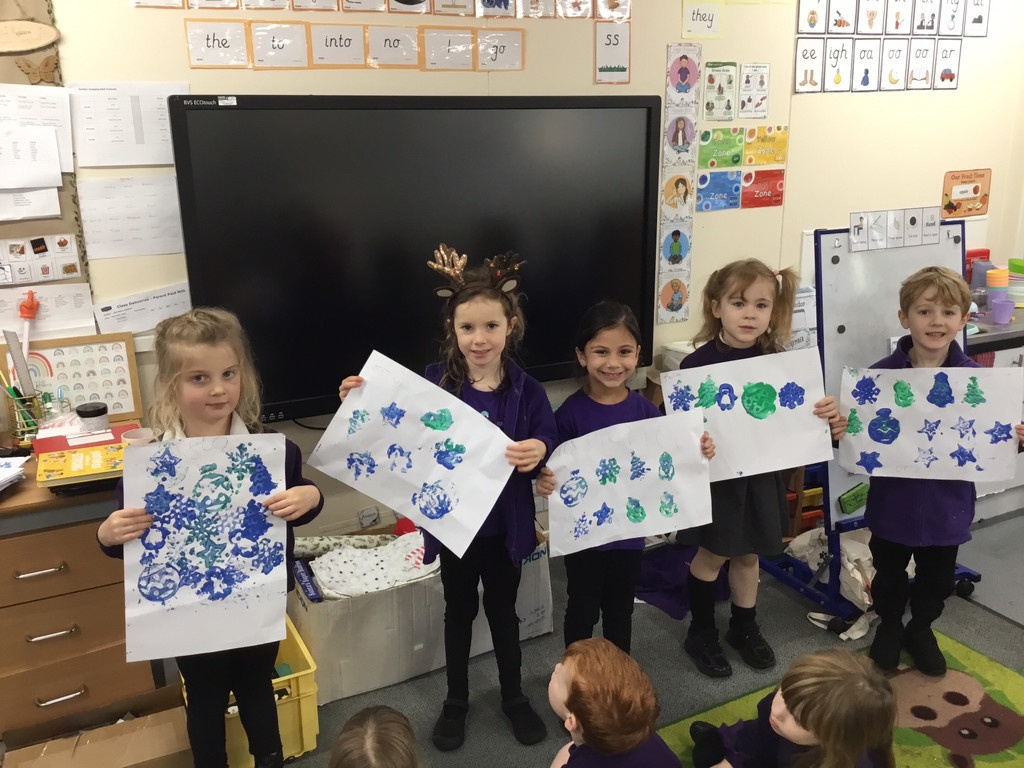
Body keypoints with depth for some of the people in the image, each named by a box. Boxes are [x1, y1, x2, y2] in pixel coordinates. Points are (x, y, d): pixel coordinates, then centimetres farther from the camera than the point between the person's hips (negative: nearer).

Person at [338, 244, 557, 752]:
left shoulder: (525, 391, -11)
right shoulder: (435, 382, -11)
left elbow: (550, 441, -14)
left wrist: (539, 451, -36)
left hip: (505, 524, 0)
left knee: (503, 611, 19)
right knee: (459, 612, 20)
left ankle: (513, 696, 42)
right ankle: (456, 702, 41)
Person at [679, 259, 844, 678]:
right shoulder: (698, 364, -17)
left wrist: (828, 414, -16)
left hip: (760, 474, 4)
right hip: (716, 475, -4)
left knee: (748, 553, 19)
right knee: (714, 553, 11)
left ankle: (744, 627, 41)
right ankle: (702, 632, 32)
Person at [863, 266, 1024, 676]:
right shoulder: (882, 374, -15)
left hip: (946, 506, 2)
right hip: (893, 503, -1)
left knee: (937, 579, 21)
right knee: (889, 575, 19)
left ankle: (921, 630, 48)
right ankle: (889, 627, 46)